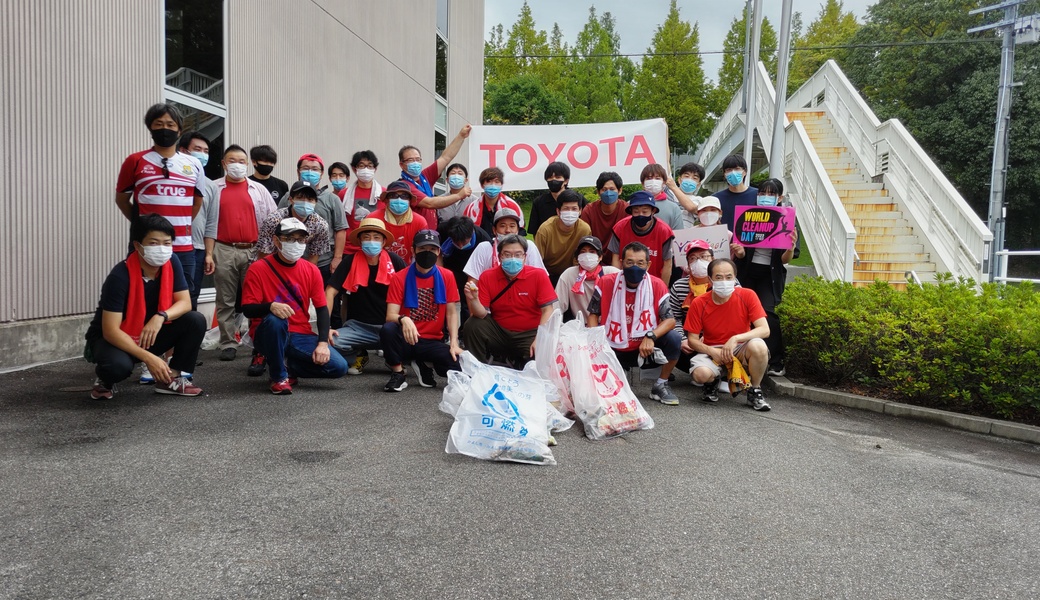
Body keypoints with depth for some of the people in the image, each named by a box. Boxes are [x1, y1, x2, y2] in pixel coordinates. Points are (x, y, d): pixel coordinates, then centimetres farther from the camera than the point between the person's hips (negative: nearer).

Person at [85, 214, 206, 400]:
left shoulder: (172, 262, -12)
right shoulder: (120, 276, -28)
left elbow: (185, 302, -9)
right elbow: (110, 330, -30)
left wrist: (161, 317, -30)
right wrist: (148, 357, -37)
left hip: (149, 334, 5)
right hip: (113, 338, -5)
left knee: (196, 321, -17)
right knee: (118, 365, -38)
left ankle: (173, 378, -2)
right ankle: (105, 380, 1)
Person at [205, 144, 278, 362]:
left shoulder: (259, 189, 10)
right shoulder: (215, 189, 8)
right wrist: (209, 254, -2)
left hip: (254, 251, 0)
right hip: (224, 252, 0)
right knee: (226, 301, 3)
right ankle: (228, 344, 9)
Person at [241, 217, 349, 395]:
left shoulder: (312, 270, 3)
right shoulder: (258, 269, -7)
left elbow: (322, 308, 2)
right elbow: (247, 309, -13)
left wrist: (323, 342, -12)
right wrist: (271, 306, -35)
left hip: (301, 335, 3)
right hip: (268, 334, -3)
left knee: (339, 367, -15)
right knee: (275, 319, -39)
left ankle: (286, 366, 10)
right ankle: (278, 375, -14)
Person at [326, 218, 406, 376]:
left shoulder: (395, 261, -4)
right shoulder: (350, 262, -6)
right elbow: (330, 293, -8)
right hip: (358, 326, 0)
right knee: (332, 342, -29)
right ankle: (359, 355, 9)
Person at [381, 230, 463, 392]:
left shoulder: (447, 276, 2)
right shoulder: (399, 277, -4)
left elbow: (452, 313, -1)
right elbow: (390, 316, -12)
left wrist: (454, 344, -16)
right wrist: (403, 319, -37)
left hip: (432, 342, 1)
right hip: (405, 339, -1)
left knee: (459, 367, -26)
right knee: (388, 329, -35)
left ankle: (423, 366, 7)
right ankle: (397, 374, -10)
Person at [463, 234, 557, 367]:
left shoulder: (538, 275, -8)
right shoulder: (487, 277, -3)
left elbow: (548, 310, -12)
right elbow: (482, 314, -7)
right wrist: (474, 300, -30)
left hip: (529, 334, -2)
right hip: (498, 332, 2)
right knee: (473, 325, -20)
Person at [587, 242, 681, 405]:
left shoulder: (657, 285, -12)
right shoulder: (606, 283, -11)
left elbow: (670, 320, -15)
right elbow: (593, 314, -2)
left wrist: (650, 336, -34)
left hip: (644, 348, 1)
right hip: (612, 349, 0)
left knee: (673, 339, -25)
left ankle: (660, 386, -2)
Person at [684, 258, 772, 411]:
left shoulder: (747, 296, -11)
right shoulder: (699, 303, -10)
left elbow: (765, 330, -16)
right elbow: (692, 340, -5)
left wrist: (735, 339, -28)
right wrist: (712, 351, -23)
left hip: (741, 349, 0)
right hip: (712, 351, 0)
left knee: (758, 346, -35)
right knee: (701, 374, -33)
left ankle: (755, 391, -6)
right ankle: (713, 381, 10)